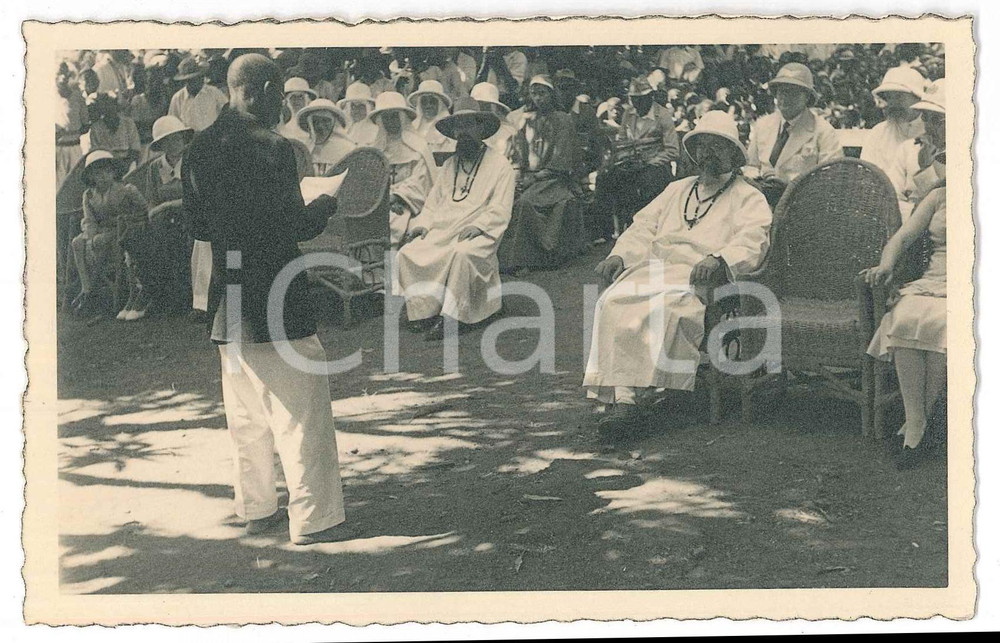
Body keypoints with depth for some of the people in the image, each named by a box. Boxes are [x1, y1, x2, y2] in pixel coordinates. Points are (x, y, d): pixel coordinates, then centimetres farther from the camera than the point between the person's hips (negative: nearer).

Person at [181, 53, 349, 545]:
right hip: (276, 299, -7)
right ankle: (314, 518, 5)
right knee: (301, 410, 1)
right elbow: (292, 227, -16)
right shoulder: (271, 148, -16)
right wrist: (324, 208, 2)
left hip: (228, 297, 7)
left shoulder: (199, 149, 6)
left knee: (245, 412, 17)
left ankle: (255, 509, 27)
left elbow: (198, 225, 12)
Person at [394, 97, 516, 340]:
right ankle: (425, 312, -19)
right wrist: (423, 224, 0)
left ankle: (450, 317, -32)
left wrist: (478, 226, -19)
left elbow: (501, 208, -4)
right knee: (408, 253, -20)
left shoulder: (499, 163, 5)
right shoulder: (450, 164, 23)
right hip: (442, 229, 5)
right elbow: (434, 201, 19)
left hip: (477, 233, -5)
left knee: (461, 254, -38)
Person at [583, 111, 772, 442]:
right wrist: (619, 256, 2)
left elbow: (751, 240, -4)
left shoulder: (749, 198, 16)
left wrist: (718, 260, -25)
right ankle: (623, 398, -37)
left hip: (696, 278, -4)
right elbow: (644, 227, 23)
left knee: (663, 307, -37)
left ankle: (625, 398, -37)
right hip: (653, 267, 5)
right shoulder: (677, 190, 33)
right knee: (614, 302, -28)